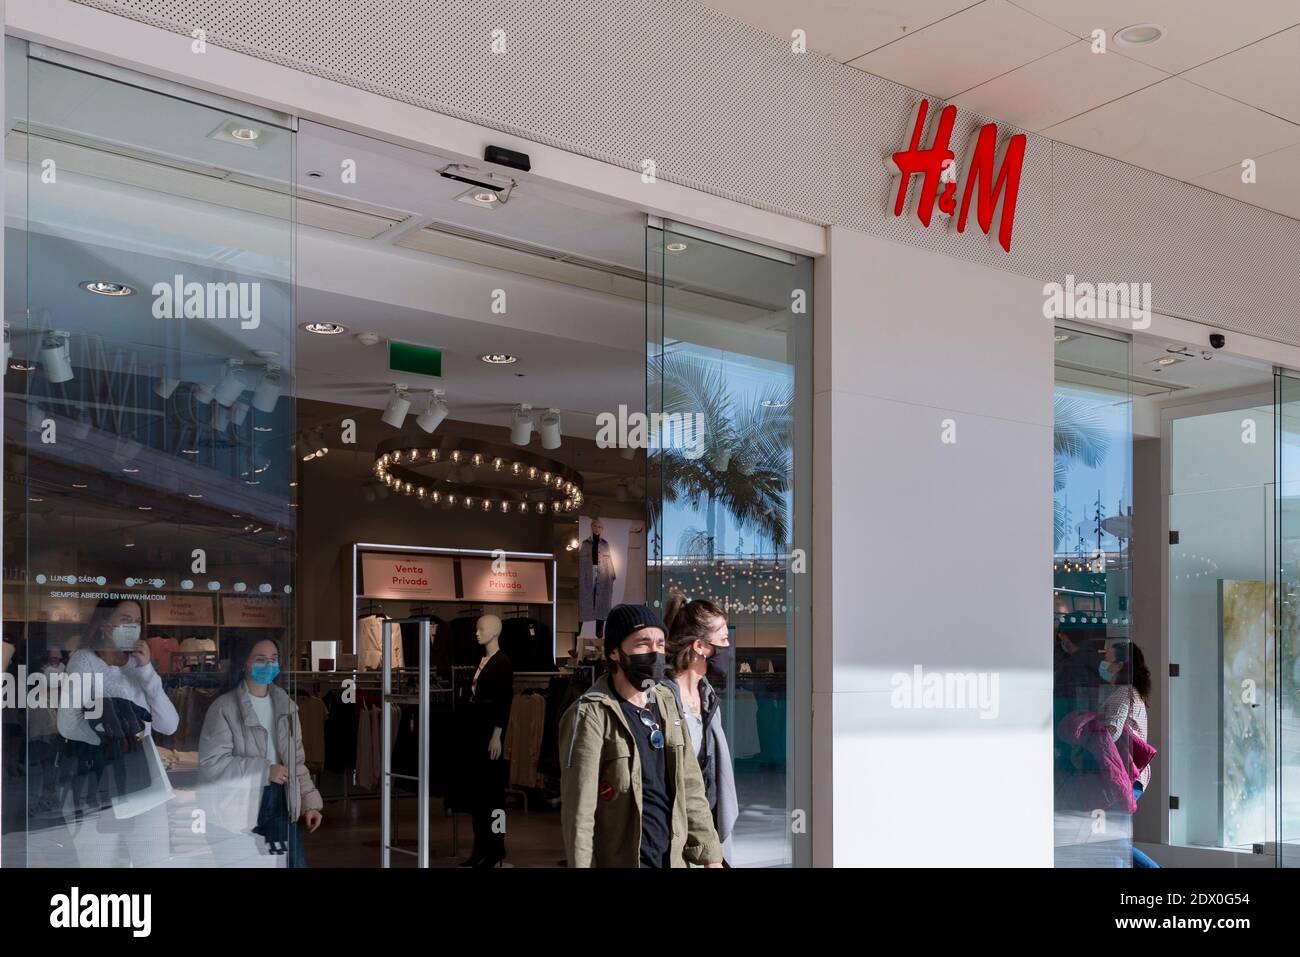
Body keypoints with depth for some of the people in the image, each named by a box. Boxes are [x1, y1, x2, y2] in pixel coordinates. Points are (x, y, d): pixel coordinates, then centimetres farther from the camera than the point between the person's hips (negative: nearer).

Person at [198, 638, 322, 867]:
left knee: (293, 861, 5)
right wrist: (265, 770, -17)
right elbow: (211, 762, -16)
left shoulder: (286, 705, 11)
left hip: (280, 804, 5)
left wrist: (309, 802, 7)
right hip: (240, 808, -5)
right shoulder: (224, 708, -8)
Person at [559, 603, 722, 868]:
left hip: (672, 858, 6)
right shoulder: (591, 715, -14)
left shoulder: (667, 704, 6)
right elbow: (579, 811, -16)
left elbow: (690, 787, 10)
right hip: (619, 860, -6)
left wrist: (709, 855, 6)